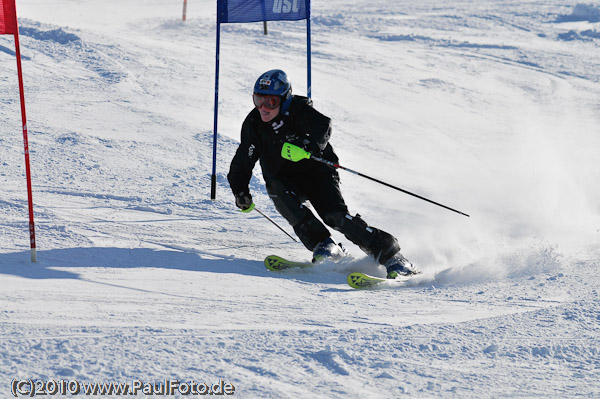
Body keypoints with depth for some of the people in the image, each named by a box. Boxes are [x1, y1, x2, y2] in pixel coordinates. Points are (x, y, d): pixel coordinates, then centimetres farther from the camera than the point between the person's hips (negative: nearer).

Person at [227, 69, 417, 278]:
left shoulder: (299, 110, -19)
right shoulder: (253, 124, -6)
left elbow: (322, 125, -41)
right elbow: (242, 164, 6)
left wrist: (307, 144, -60)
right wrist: (240, 192, -8)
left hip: (316, 172, -3)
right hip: (283, 180, 3)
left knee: (335, 216, -23)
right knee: (282, 195, -31)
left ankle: (389, 254, -17)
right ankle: (323, 245, -26)